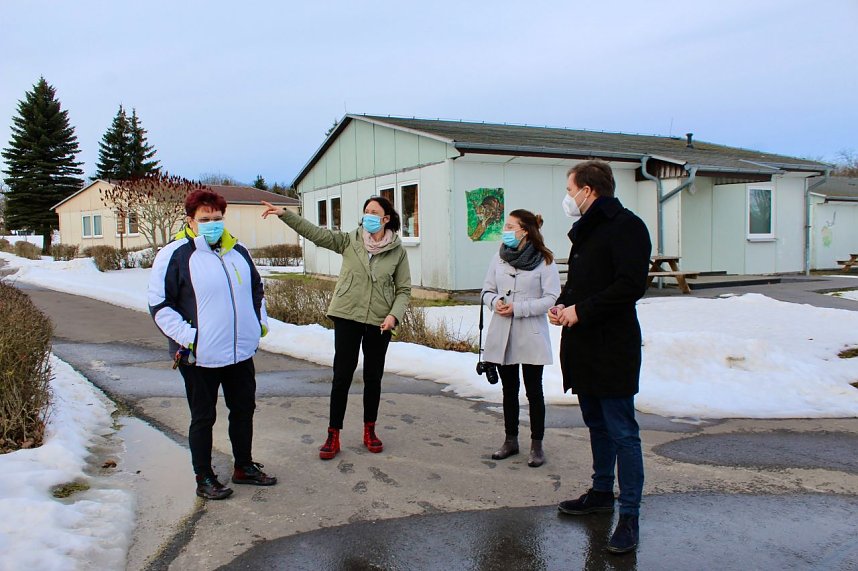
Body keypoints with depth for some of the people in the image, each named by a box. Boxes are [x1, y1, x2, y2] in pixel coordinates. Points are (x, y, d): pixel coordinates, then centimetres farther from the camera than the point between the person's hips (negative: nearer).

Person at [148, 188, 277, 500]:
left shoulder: (238, 251, 8)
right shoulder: (174, 255, -10)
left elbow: (256, 289, 23)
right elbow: (159, 304, -10)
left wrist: (260, 321, 12)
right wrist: (186, 336, -17)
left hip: (241, 352, 6)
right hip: (199, 356, -6)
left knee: (244, 409, 17)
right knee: (203, 417, 8)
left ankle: (244, 467, 34)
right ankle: (204, 478, 23)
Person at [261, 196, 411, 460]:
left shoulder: (397, 250, -1)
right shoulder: (349, 240, 0)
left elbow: (404, 289, 2)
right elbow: (314, 232, -5)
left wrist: (394, 315, -13)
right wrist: (284, 213, -15)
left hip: (379, 322, 0)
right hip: (347, 317, 0)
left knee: (373, 378, 11)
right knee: (342, 376, 2)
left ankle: (369, 430, 28)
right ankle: (333, 435, 11)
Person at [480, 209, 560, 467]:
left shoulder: (544, 260, -9)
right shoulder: (499, 258, 5)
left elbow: (552, 298, -12)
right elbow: (487, 291, 11)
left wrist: (517, 307, -18)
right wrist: (495, 302, -12)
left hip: (531, 336, -4)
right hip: (502, 334, 5)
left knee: (533, 391, 6)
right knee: (509, 390, 15)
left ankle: (537, 444, 18)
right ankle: (511, 440, 28)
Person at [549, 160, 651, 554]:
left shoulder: (626, 226, -12)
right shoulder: (584, 230, 17)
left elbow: (631, 285, -22)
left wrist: (581, 310, -19)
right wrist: (562, 303, 4)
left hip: (613, 349, -9)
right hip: (583, 347, 9)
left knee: (622, 432, -3)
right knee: (597, 425, 19)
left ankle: (629, 516, 4)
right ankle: (602, 493, 33)